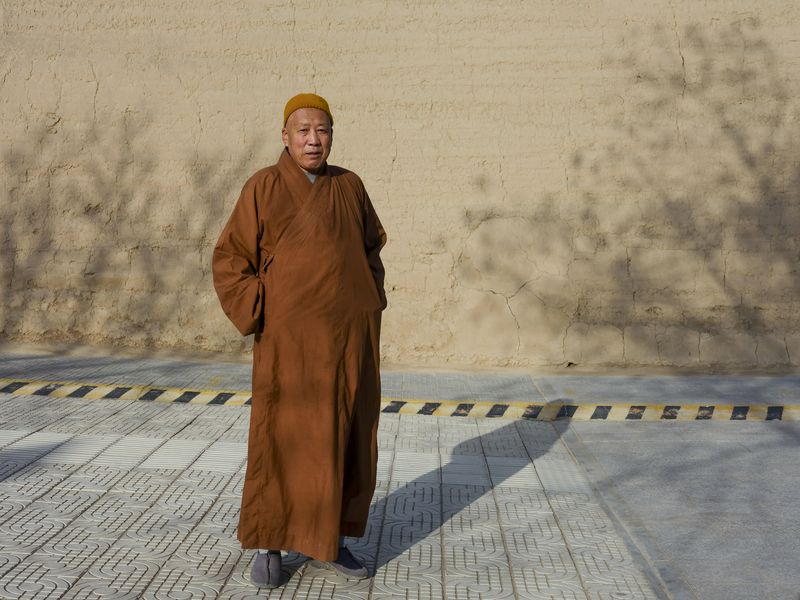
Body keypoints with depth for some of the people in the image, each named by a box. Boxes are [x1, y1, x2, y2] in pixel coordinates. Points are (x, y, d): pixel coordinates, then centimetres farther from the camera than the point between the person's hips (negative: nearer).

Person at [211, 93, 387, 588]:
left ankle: (331, 540, 22)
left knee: (347, 439, 8)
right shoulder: (264, 188, -3)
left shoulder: (350, 186, 8)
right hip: (290, 339, -4)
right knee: (281, 439, -1)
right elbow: (230, 262, -1)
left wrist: (370, 302, 11)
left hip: (352, 337, 4)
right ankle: (268, 545, 14)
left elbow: (371, 246, 22)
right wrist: (260, 318, -9)